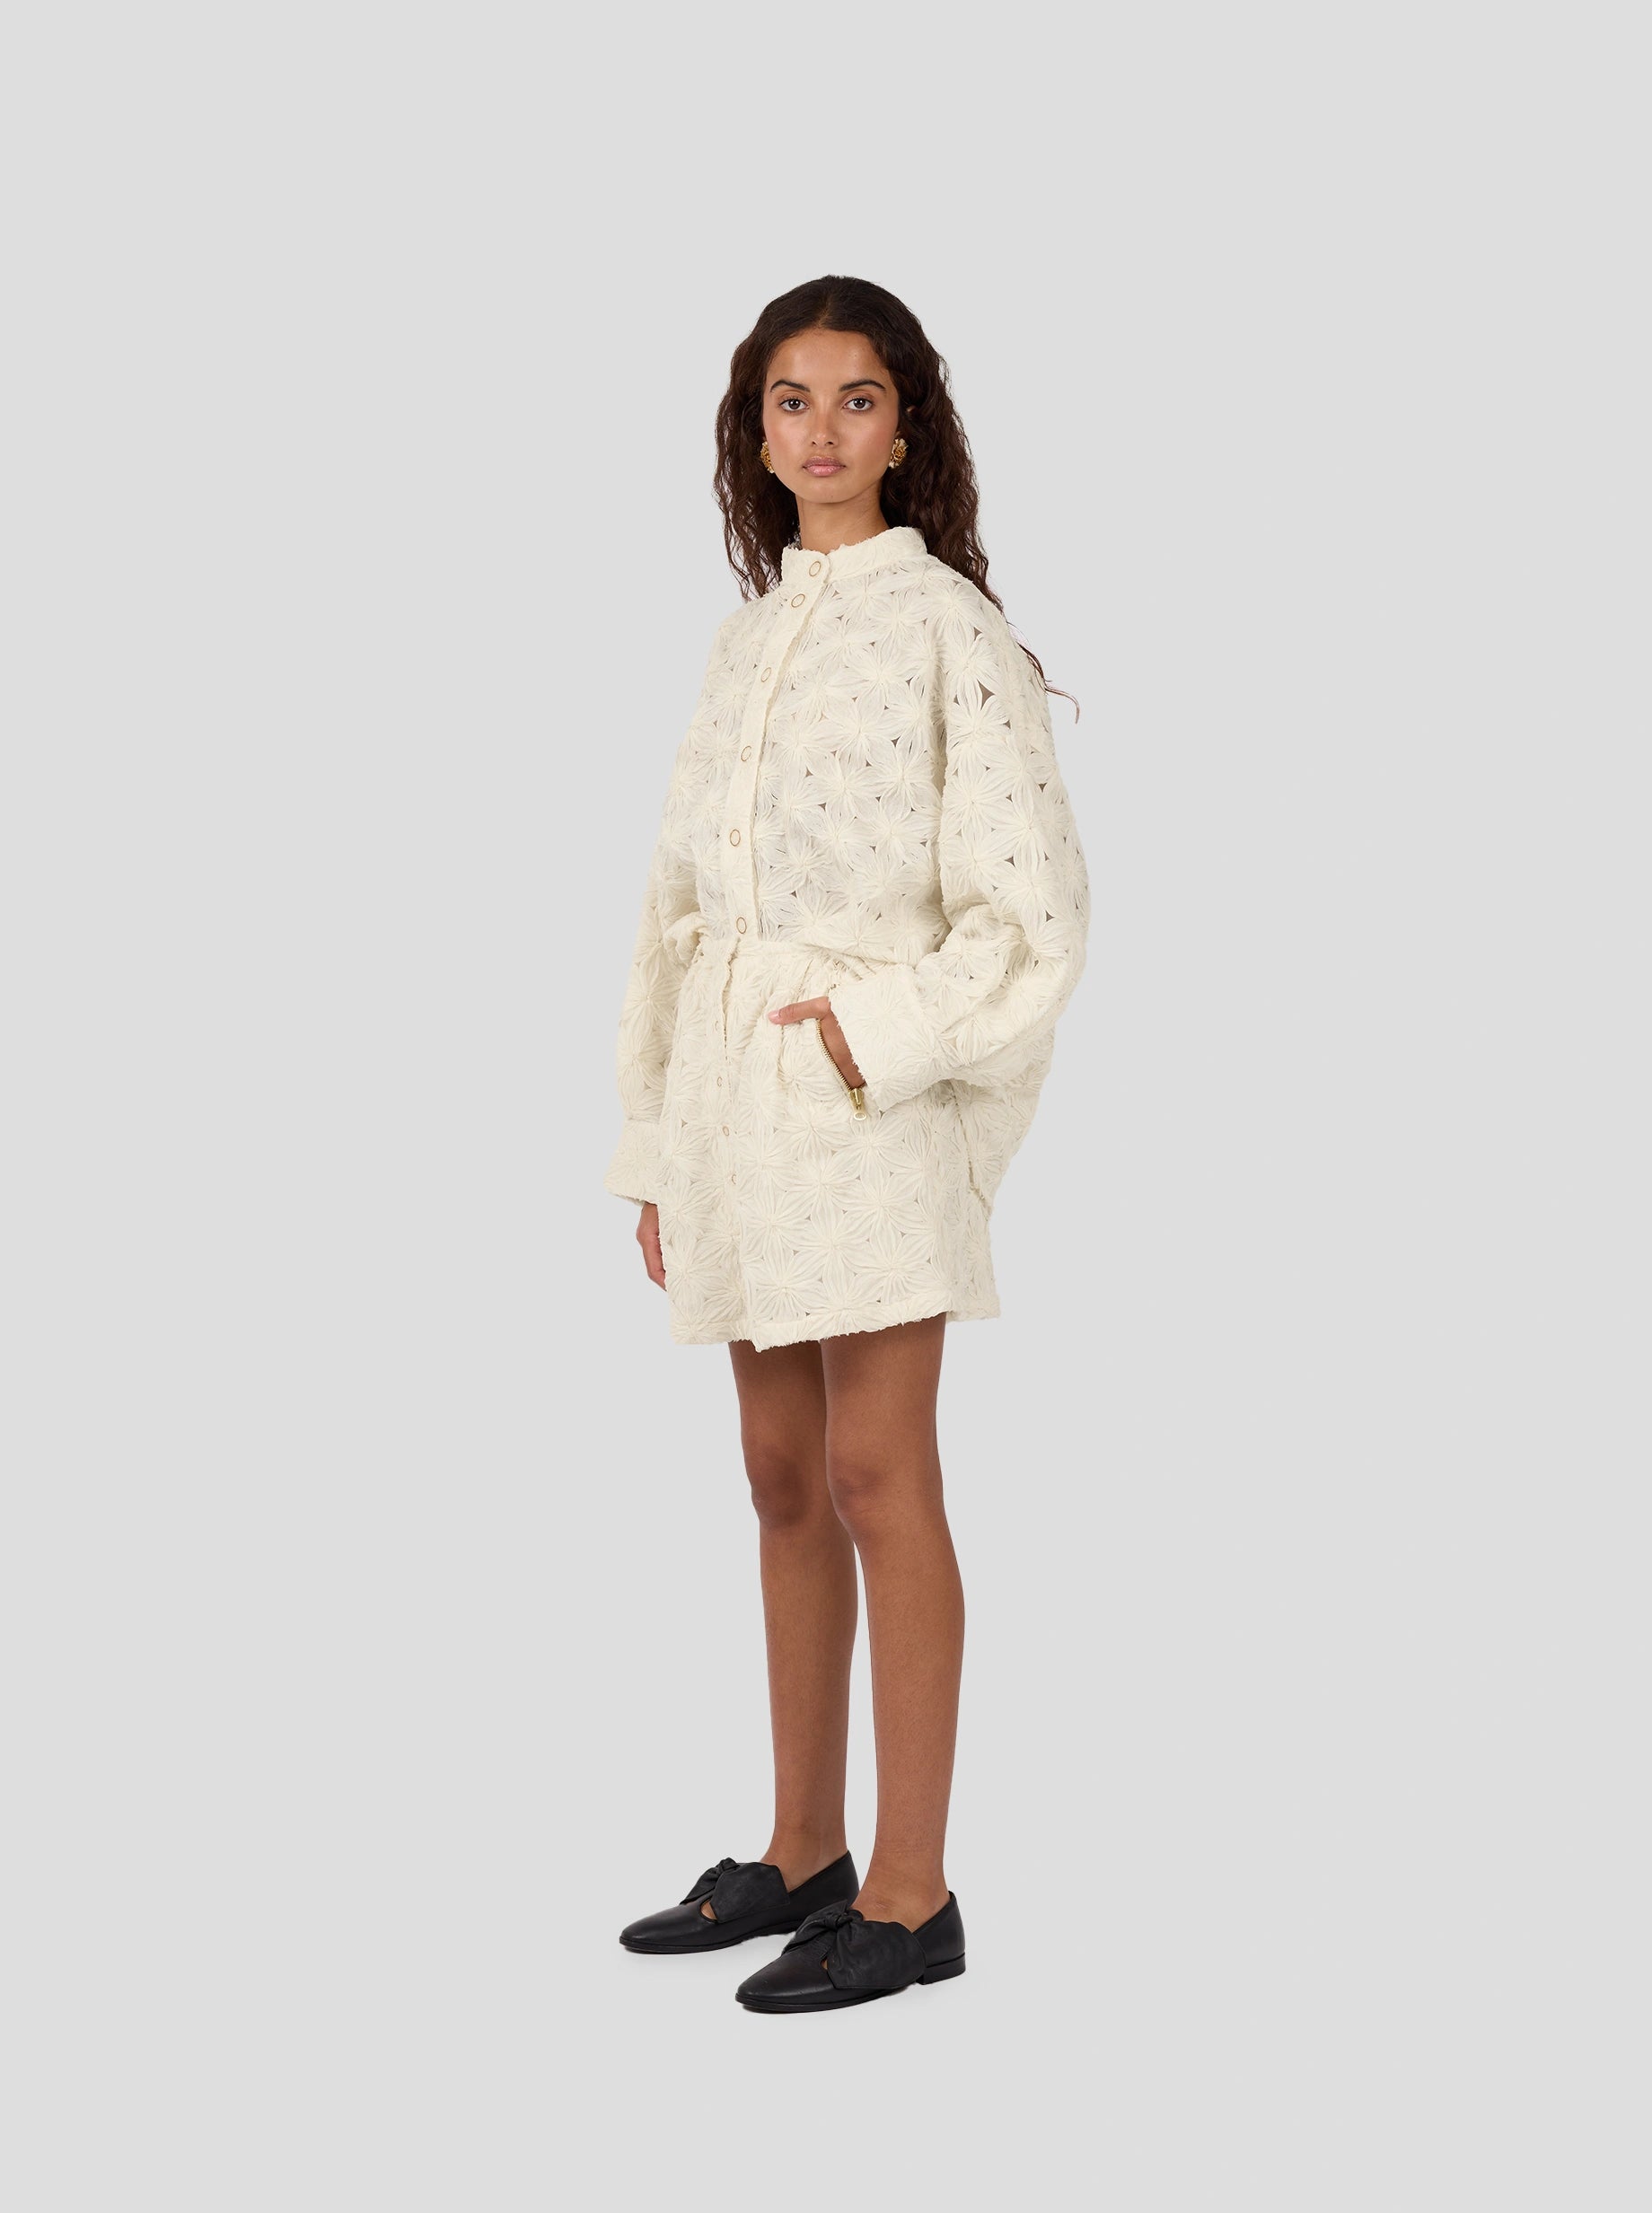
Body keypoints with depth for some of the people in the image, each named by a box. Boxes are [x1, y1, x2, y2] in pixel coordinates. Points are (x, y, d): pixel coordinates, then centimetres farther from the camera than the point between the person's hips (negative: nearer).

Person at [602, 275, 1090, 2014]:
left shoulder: (946, 625, -4)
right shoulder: (747, 634, 16)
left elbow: (1031, 905, -9)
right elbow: (680, 900, 16)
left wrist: (879, 1032, -17)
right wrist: (657, 1150, 13)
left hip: (870, 1087, -7)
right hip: (735, 1091, 7)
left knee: (876, 1481, -5)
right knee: (782, 1480, 12)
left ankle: (910, 1894, 3)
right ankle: (802, 1853, 22)